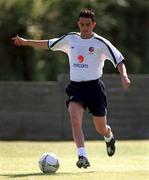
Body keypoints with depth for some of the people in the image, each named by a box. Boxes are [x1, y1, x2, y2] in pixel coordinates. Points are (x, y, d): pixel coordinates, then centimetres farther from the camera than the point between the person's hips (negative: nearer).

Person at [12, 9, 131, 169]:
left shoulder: (100, 43, -5)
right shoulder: (70, 39, 7)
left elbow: (119, 60, -7)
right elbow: (49, 44, 20)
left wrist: (124, 76, -24)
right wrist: (26, 42, 16)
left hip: (94, 86, -2)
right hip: (75, 86, 2)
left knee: (101, 129, 5)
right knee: (75, 118, -26)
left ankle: (109, 136, 45)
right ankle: (83, 157, -32)